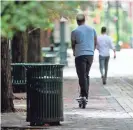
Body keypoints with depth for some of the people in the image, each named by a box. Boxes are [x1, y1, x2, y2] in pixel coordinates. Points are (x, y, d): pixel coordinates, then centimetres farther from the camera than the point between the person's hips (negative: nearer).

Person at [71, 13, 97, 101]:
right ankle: (85, 95, 15)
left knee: (82, 75, -6)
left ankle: (84, 94, -17)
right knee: (86, 75, 13)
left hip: (80, 55, -4)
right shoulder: (92, 29, 8)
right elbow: (96, 43, 13)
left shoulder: (75, 31, -3)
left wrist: (74, 51, 26)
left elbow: (73, 45, 6)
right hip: (90, 54, 4)